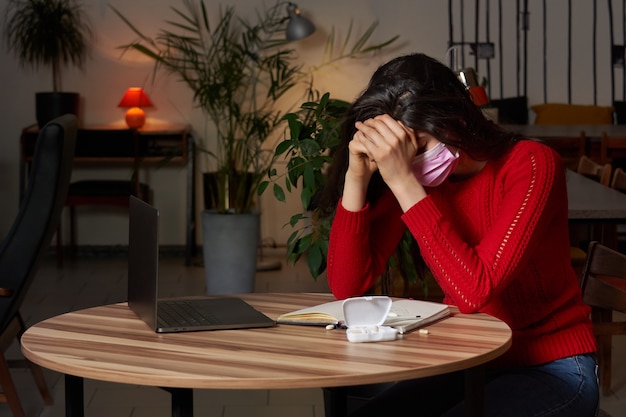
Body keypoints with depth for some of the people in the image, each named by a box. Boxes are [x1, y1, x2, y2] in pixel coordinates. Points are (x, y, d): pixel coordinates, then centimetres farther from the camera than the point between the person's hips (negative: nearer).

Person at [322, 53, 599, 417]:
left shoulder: (530, 165, -17)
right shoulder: (413, 174, -2)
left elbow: (475, 290, -29)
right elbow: (348, 287, -8)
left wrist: (404, 182, -30)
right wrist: (357, 176, -18)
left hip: (551, 370, -5)